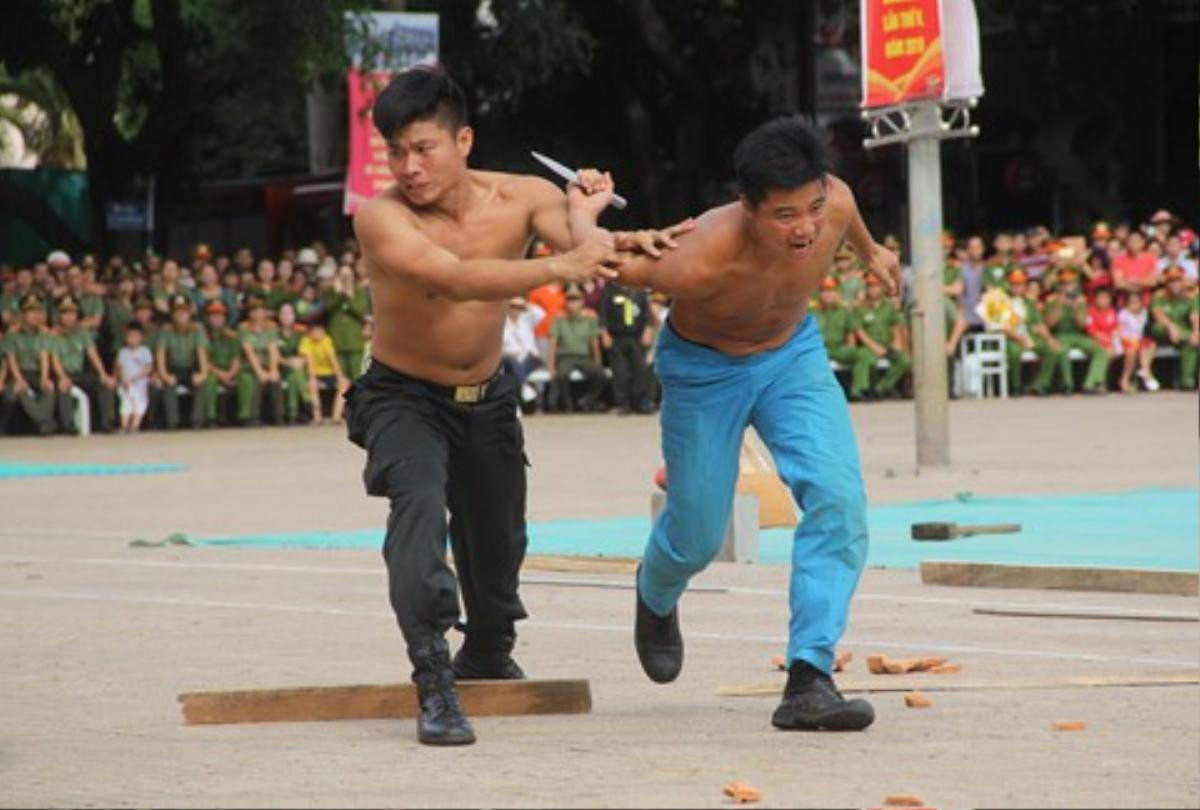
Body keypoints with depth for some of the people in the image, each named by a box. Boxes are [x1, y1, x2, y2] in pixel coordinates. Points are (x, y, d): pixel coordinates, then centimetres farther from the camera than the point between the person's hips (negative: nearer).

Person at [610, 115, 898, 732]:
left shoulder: (832, 203, -27)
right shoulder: (701, 262, -41)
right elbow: (621, 269, -20)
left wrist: (869, 252, 21)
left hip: (793, 352, 3)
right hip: (704, 369, -3)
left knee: (839, 498, -20)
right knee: (698, 535, 9)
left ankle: (809, 678, -20)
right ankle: (656, 598, 49)